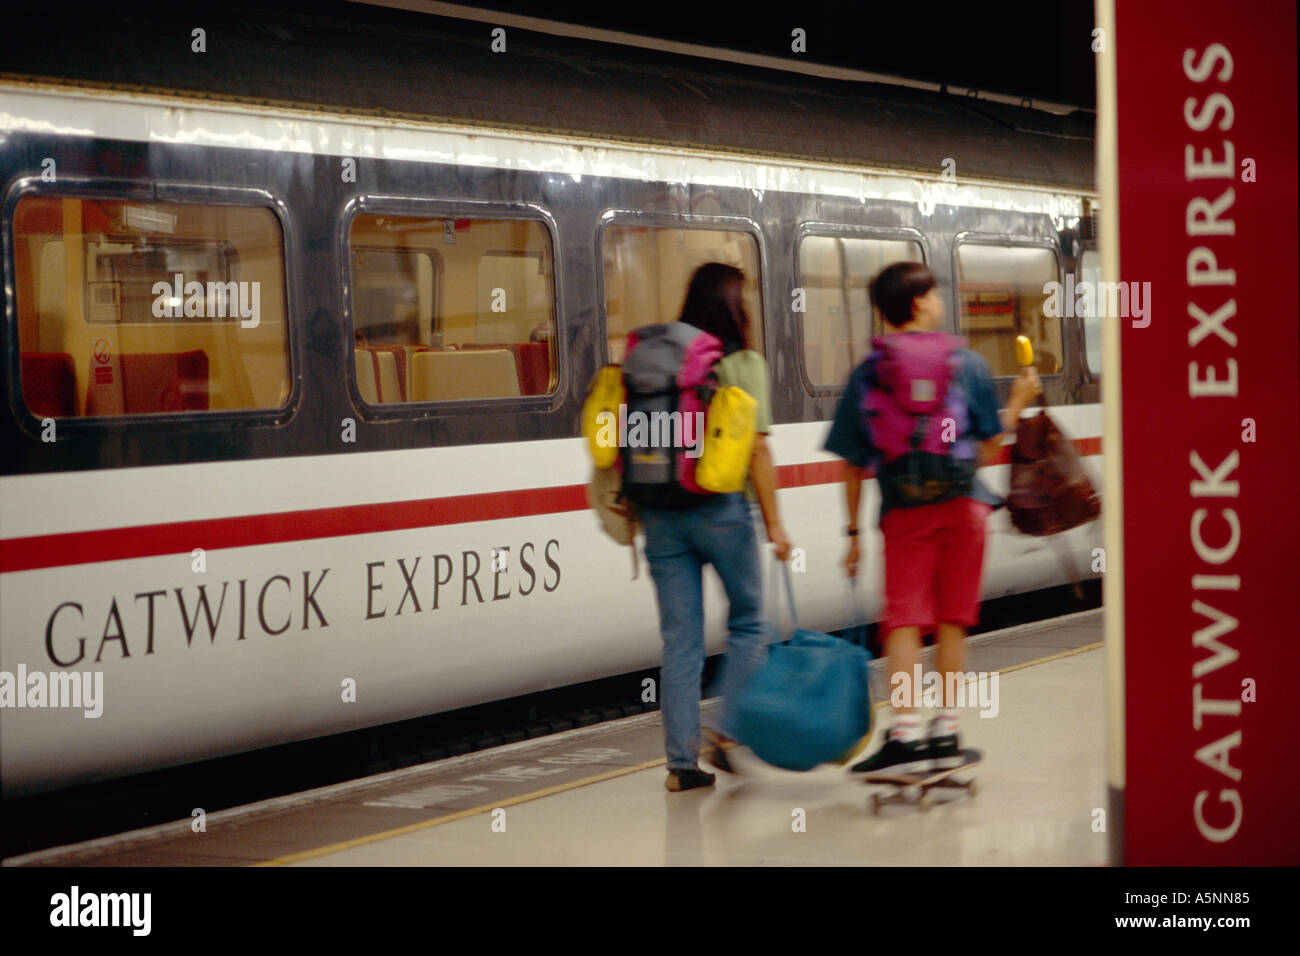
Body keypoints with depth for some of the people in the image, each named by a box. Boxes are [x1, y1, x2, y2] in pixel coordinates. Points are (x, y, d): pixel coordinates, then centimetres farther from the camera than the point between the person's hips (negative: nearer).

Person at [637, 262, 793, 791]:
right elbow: (757, 451, -9)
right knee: (747, 622, 15)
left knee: (679, 639, 7)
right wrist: (773, 522, -6)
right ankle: (728, 731, 6)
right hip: (721, 509, -4)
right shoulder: (742, 364, -5)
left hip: (662, 512, 4)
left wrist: (640, 508, 12)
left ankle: (682, 759, 8)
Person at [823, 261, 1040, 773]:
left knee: (904, 620, -1)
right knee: (951, 621, 9)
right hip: (963, 505, 1)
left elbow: (854, 463, 2)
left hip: (905, 513, -1)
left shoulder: (867, 374, 2)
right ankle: (946, 732, 12)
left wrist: (853, 532, 9)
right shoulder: (967, 364, 2)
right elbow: (989, 447, 4)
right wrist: (1018, 401, 20)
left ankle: (905, 734, -12)